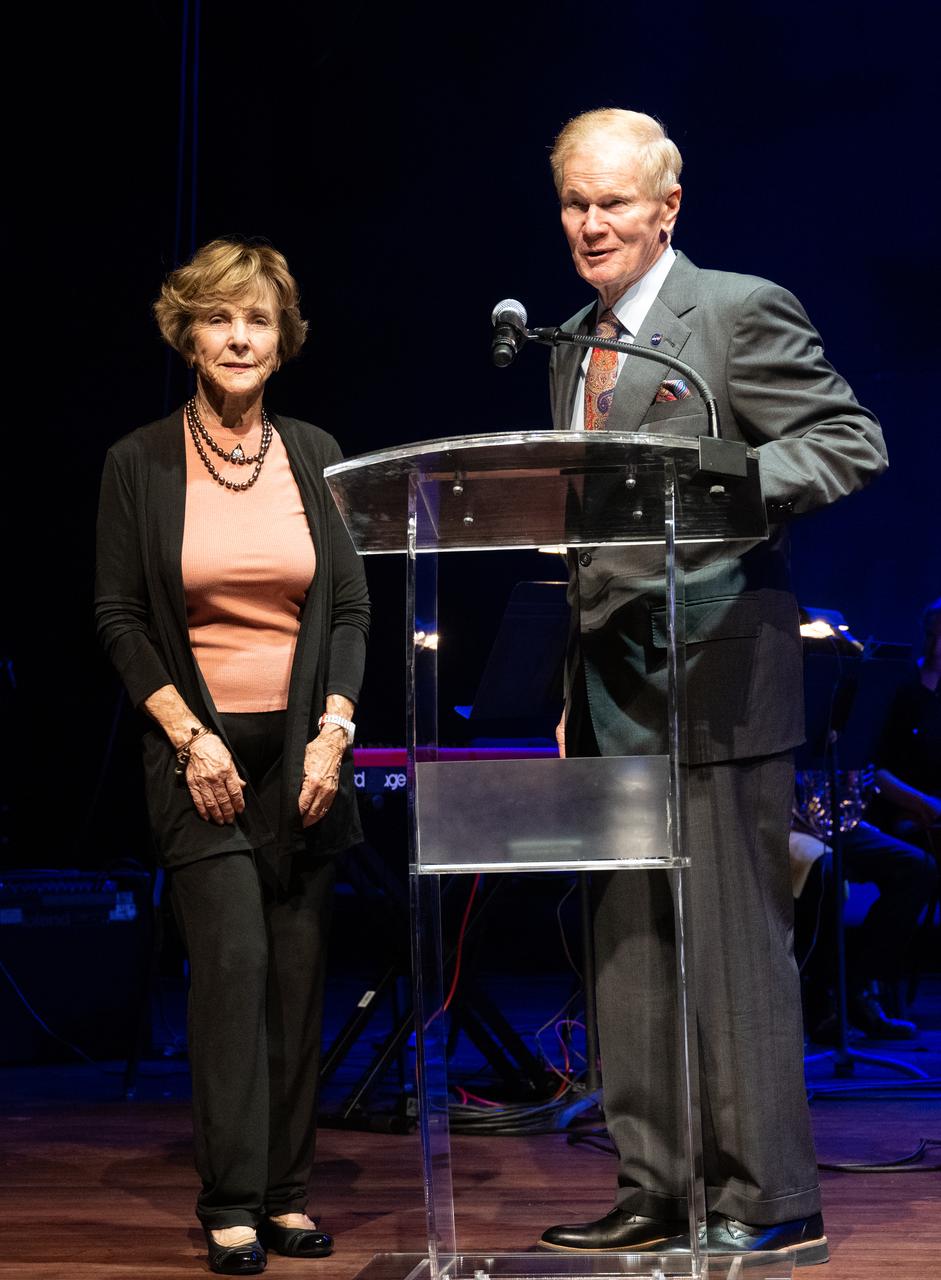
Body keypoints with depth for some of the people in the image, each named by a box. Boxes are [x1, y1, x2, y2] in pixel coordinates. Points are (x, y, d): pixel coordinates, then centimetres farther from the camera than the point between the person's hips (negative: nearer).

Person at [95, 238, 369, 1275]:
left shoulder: (314, 455, 7)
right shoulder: (140, 462, 0)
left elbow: (351, 608, 8)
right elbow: (119, 617, 0)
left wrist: (334, 731, -4)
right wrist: (190, 737, -9)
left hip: (306, 751, 3)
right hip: (199, 751, -3)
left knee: (299, 968, 3)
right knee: (232, 961, -11)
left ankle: (286, 1192, 13)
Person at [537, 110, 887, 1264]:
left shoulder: (740, 311, -5)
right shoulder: (573, 346, 18)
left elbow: (851, 445, -11)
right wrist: (575, 689, 17)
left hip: (713, 682, -8)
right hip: (615, 692, 8)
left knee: (732, 944, -3)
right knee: (629, 951, 10)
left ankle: (767, 1200, 6)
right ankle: (657, 1192, 20)